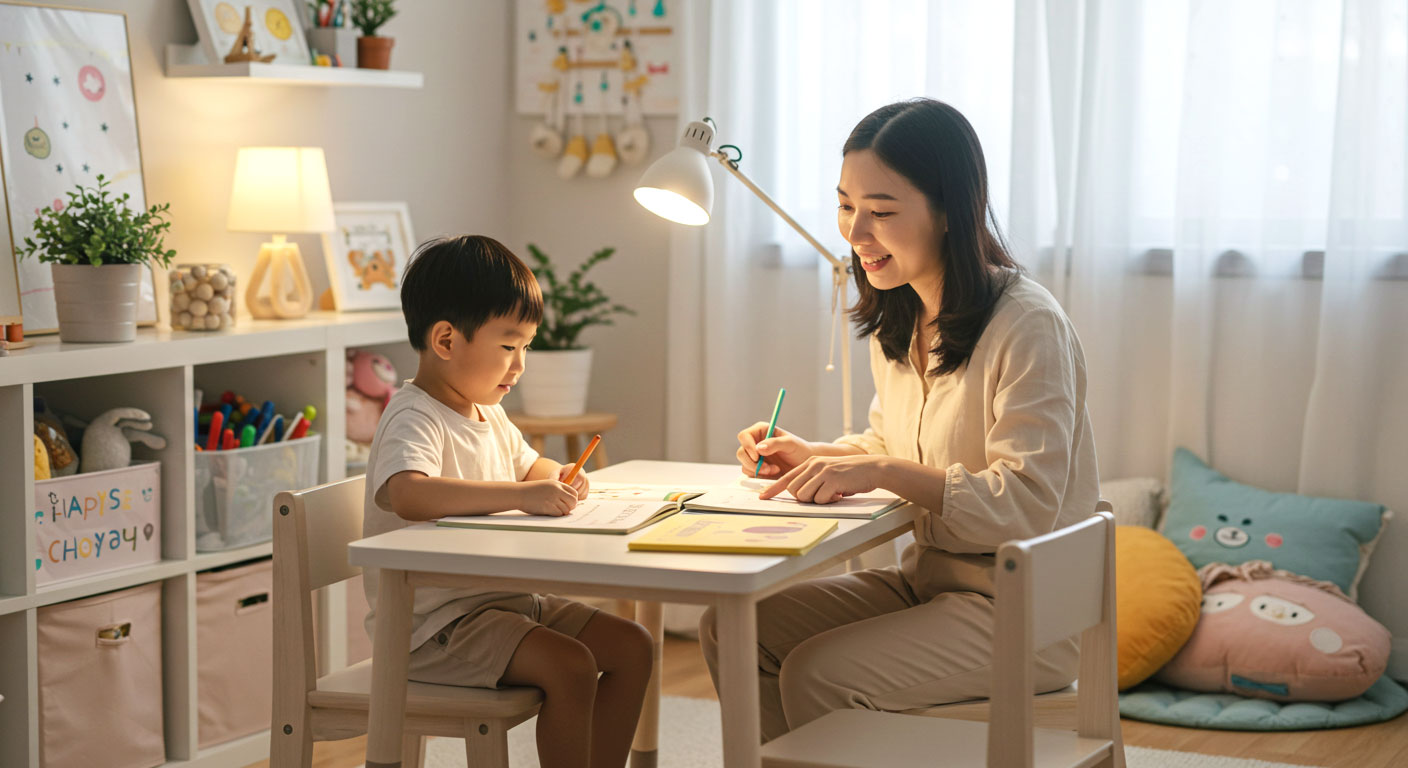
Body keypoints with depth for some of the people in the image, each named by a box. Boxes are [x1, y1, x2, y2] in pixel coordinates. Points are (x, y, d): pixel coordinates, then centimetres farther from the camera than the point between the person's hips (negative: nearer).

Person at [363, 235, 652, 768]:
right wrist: (520, 494, -40)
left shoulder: (487, 414, 12)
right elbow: (406, 494, -41)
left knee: (632, 646, 2)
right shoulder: (415, 419, -19)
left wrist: (558, 479, 7)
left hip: (501, 599, 10)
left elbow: (528, 463, 33)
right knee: (570, 665, -26)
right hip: (434, 620, -10)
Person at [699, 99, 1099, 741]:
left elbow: (1027, 506, -23)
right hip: (925, 583, 8)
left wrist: (882, 472, -27)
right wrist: (811, 456, 3)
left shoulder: (1027, 326, -18)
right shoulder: (896, 323, 9)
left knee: (816, 674, -25)